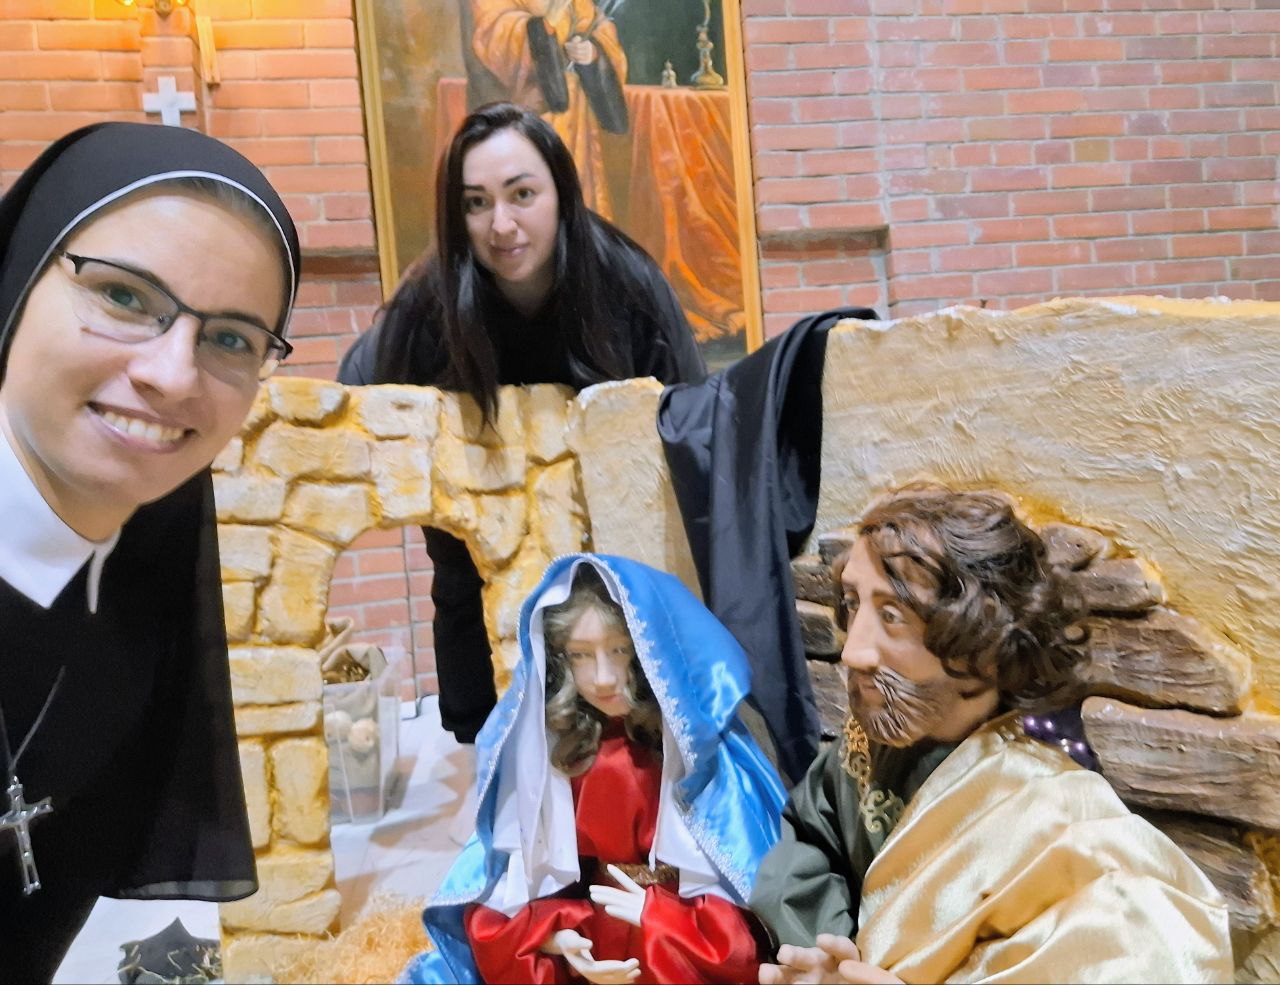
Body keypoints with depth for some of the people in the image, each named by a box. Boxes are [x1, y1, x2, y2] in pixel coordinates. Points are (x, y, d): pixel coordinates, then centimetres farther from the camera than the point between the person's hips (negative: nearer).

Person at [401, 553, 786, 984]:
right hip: (586, 931, 3)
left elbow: (756, 902, -7)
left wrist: (655, 916, -15)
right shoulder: (547, 745, -2)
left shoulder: (709, 749, -9)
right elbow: (511, 878, 1)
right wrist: (557, 938, -15)